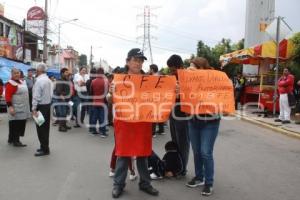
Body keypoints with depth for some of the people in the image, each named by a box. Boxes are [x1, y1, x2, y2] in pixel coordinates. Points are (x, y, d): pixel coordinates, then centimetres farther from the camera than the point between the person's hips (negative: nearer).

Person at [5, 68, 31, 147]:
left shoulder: (22, 81, 13)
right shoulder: (10, 84, -13)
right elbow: (7, 96, -19)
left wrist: (27, 106, 22)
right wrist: (10, 107, -27)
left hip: (23, 108, 9)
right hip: (16, 109, -9)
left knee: (21, 124, 14)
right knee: (15, 125, -3)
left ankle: (11, 139, 28)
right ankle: (15, 141, 7)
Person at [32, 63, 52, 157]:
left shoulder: (39, 80, -17)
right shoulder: (48, 80, 9)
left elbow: (36, 96, -19)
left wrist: (34, 108, -17)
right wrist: (48, 102, 14)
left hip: (41, 106, -9)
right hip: (48, 104, 9)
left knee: (41, 128, -2)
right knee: (46, 127, 14)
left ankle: (45, 149, 3)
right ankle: (45, 147, 23)